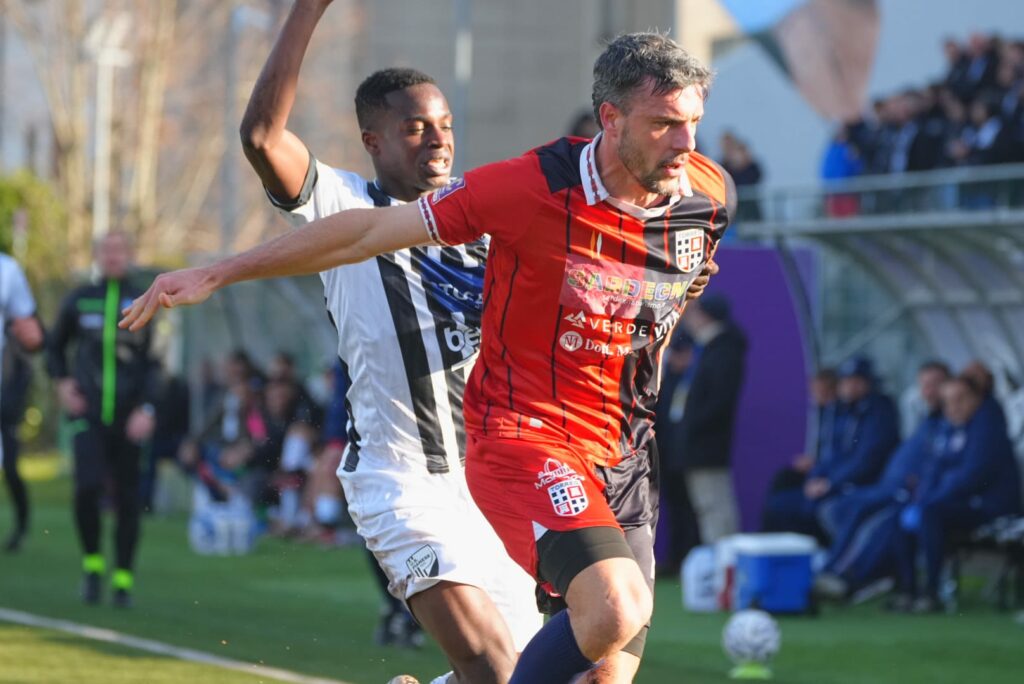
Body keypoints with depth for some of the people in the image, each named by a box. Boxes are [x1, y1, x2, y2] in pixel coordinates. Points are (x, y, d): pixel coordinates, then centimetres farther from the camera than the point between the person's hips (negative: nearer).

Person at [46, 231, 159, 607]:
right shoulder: (79, 300, 8)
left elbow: (155, 364, -1)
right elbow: (55, 347, 22)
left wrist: (147, 408, -14)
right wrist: (62, 382, 5)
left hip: (127, 418, 0)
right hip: (87, 413, 0)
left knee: (127, 498, 1)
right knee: (88, 486, -18)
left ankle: (123, 579, 12)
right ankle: (92, 563, 2)